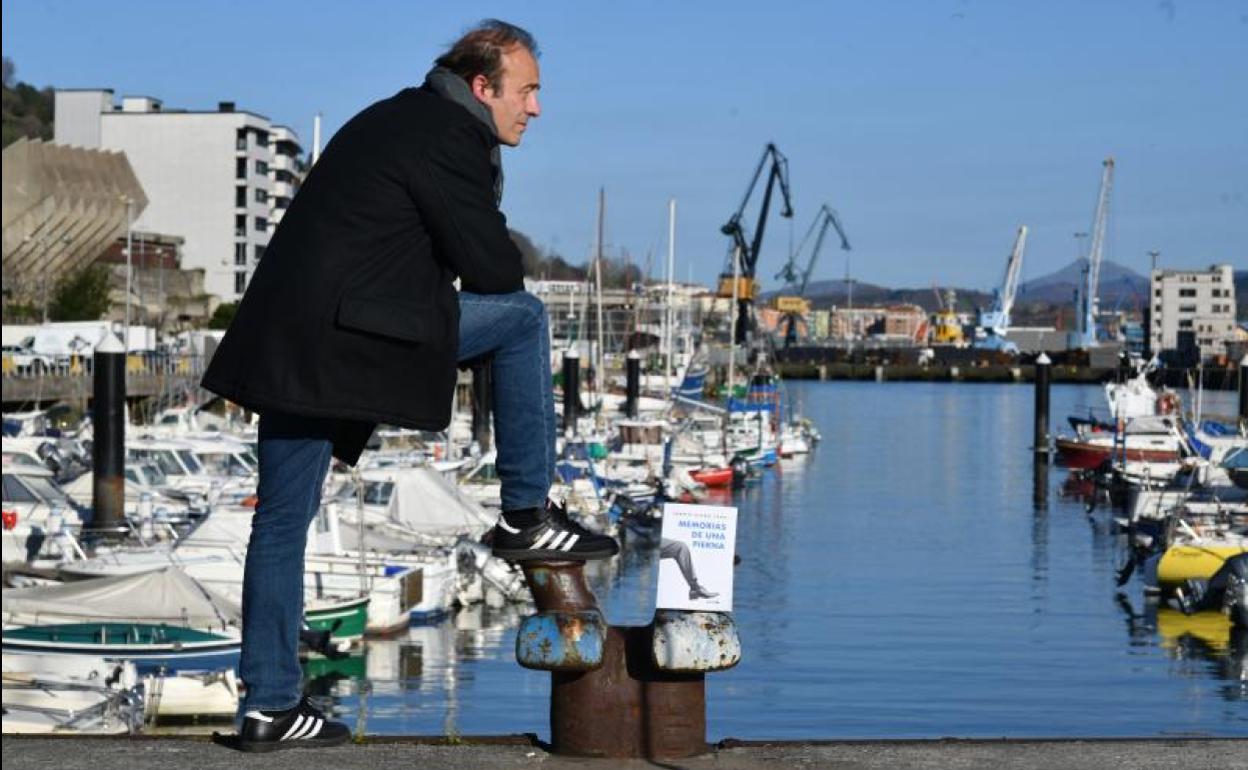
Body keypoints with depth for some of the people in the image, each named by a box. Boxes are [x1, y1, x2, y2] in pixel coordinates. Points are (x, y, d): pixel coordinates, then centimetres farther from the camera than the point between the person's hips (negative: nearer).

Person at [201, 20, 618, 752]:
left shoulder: (401, 118, 23)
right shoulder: (451, 137, -7)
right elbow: (495, 268, -7)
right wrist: (497, 265, 14)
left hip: (288, 338, 10)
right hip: (349, 337, -10)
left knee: (283, 522, 11)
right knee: (521, 316, 2)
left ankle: (271, 706, 16)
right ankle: (527, 516, 6)